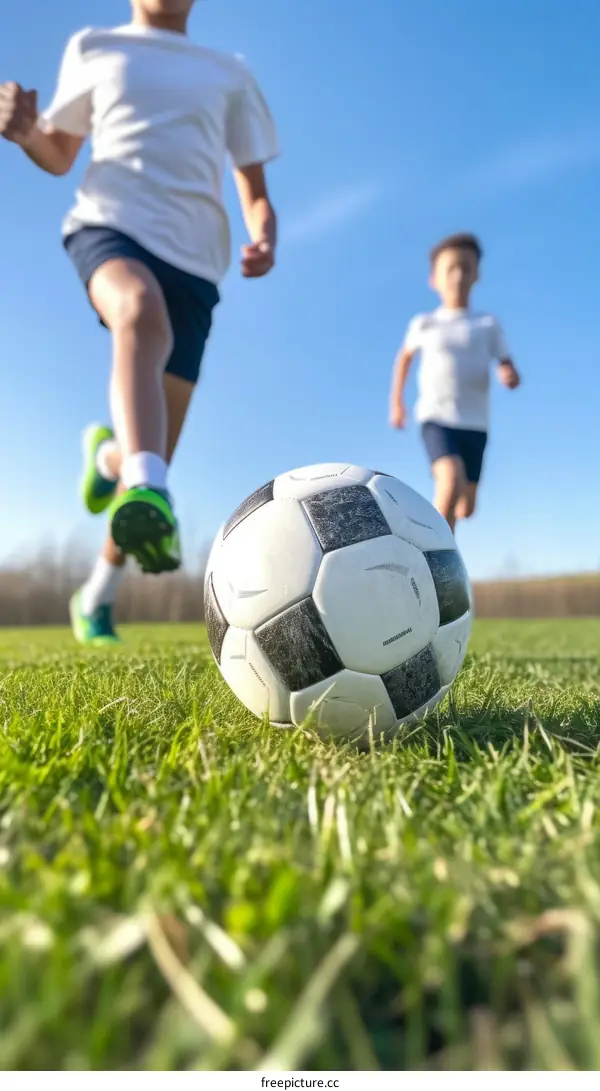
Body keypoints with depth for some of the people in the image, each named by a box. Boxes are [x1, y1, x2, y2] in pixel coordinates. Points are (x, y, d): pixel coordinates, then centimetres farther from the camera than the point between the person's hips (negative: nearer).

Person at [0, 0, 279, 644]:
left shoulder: (229, 74, 21)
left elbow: (255, 189, 19)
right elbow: (60, 157, 21)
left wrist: (264, 238, -4)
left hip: (193, 257, 1)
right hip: (110, 224, 0)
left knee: (155, 456, -5)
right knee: (142, 309, -41)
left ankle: (97, 595, 14)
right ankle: (144, 490, -55)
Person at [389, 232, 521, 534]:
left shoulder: (488, 325, 6)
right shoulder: (424, 324, 5)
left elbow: (508, 370, 6)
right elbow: (405, 356, 23)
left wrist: (509, 376, -18)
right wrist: (396, 403, 22)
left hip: (475, 423, 3)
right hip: (436, 418, -2)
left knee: (467, 507, 9)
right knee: (452, 483, -29)